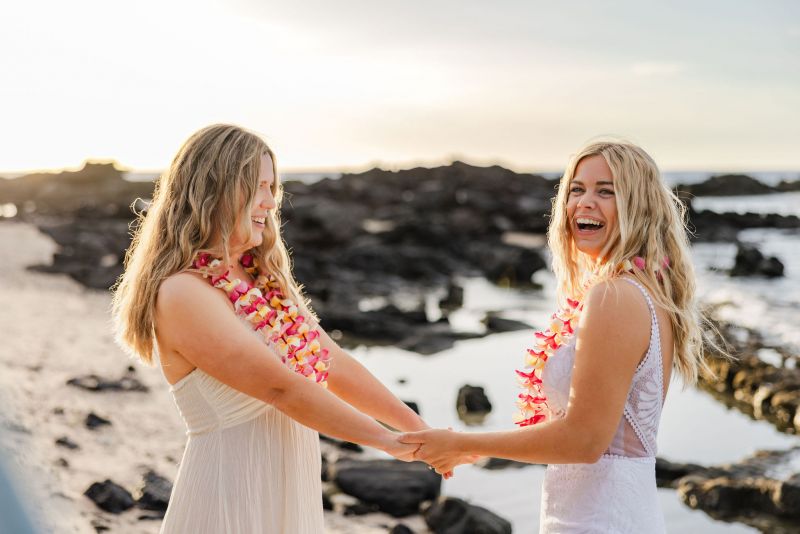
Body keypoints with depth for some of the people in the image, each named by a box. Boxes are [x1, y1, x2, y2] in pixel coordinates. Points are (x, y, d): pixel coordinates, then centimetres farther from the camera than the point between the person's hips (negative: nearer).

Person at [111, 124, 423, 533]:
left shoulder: (262, 277, 8)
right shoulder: (184, 293, -17)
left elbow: (333, 365, 8)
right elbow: (281, 388, -20)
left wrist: (418, 428, 6)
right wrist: (388, 441, -13)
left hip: (290, 489, 8)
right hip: (233, 494, -8)